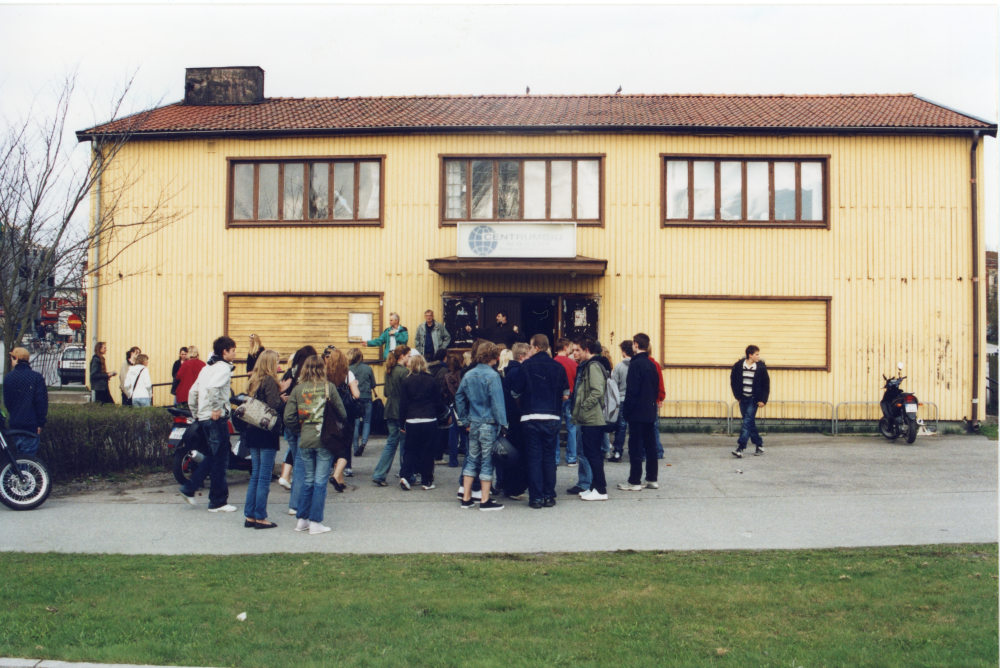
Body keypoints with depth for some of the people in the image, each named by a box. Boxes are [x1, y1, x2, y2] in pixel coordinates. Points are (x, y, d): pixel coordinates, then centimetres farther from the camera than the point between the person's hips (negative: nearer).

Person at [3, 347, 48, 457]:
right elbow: (42, 401, -10)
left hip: (14, 424, 4)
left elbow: (7, 402, 11)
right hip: (31, 424, -4)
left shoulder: (8, 378, 4)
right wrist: (40, 422, -5)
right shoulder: (37, 377, -6)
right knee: (29, 455, -3)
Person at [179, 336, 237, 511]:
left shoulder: (207, 367, 18)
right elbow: (212, 387, -29)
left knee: (211, 457, 20)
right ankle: (218, 502, 4)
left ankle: (189, 488, 17)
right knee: (220, 460, -1)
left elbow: (193, 391, 18)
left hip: (203, 418, 9)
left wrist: (196, 413, 20)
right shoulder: (223, 367, -11)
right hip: (217, 419, -9)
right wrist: (216, 409, -21)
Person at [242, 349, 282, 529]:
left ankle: (249, 516, 16)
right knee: (264, 477, -1)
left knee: (255, 475, 14)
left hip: (252, 432, 8)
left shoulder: (253, 381, 11)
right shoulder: (270, 381, -13)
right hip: (267, 435, -8)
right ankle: (260, 517, 3)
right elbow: (274, 407, -22)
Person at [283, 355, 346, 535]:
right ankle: (315, 523, 6)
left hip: (305, 440, 3)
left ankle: (302, 520, 21)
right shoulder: (329, 387, -7)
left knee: (307, 481, 16)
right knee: (320, 481, 3)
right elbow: (342, 413, -3)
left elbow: (288, 418, -3)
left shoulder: (298, 389, -2)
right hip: (325, 439, -3)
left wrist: (301, 429, 13)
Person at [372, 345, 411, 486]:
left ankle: (379, 475, 7)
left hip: (390, 411, 8)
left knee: (391, 442, 12)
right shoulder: (403, 371, -14)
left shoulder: (389, 371, 10)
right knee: (405, 444, 3)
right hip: (401, 412, -8)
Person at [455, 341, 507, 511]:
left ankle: (466, 498, 16)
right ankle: (485, 500, 6)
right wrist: (502, 424, -11)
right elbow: (497, 402, -16)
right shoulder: (492, 376, -13)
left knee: (471, 460, 13)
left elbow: (459, 398, 11)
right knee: (487, 461, 1)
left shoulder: (468, 375, 7)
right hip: (489, 424, -6)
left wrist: (465, 421, 17)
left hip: (473, 424, 6)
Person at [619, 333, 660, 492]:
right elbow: (656, 389, 14)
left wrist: (627, 409, -9)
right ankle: (652, 479, 16)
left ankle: (634, 481, 0)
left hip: (637, 413, -8)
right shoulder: (652, 365, 10)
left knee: (635, 446, -3)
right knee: (650, 445, 11)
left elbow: (631, 390, -16)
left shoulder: (635, 364, -14)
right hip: (650, 412, 8)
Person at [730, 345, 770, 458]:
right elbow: (733, 381, 9)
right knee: (750, 422, 10)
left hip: (754, 400, -3)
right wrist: (737, 395, 4)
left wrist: (763, 400, -7)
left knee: (748, 421, -10)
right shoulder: (738, 366, -3)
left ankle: (740, 448, -14)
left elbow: (766, 385, -2)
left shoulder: (761, 367, -6)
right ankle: (759, 444, 25)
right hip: (743, 399, 3)